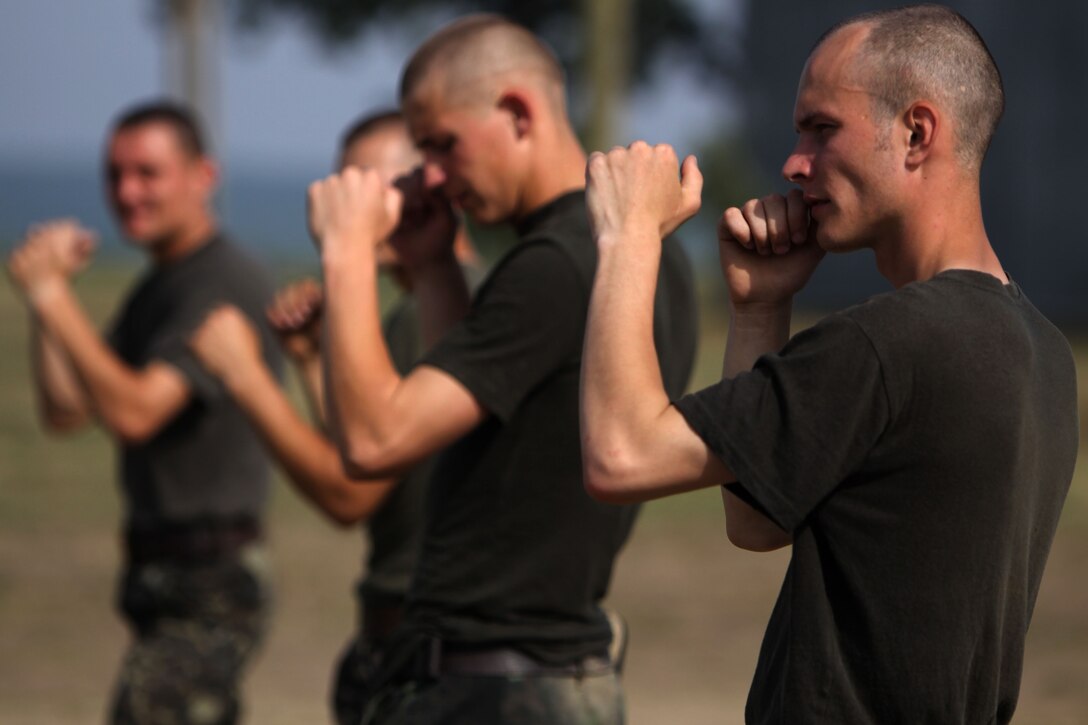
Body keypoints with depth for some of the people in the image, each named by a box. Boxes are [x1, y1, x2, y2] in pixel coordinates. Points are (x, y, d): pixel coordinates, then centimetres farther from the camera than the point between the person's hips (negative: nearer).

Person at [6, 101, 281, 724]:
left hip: (210, 586, -10)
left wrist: (53, 298, -23)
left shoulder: (230, 286, -15)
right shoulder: (155, 291, 16)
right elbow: (66, 411, 12)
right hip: (159, 576, 10)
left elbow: (134, 412, -24)